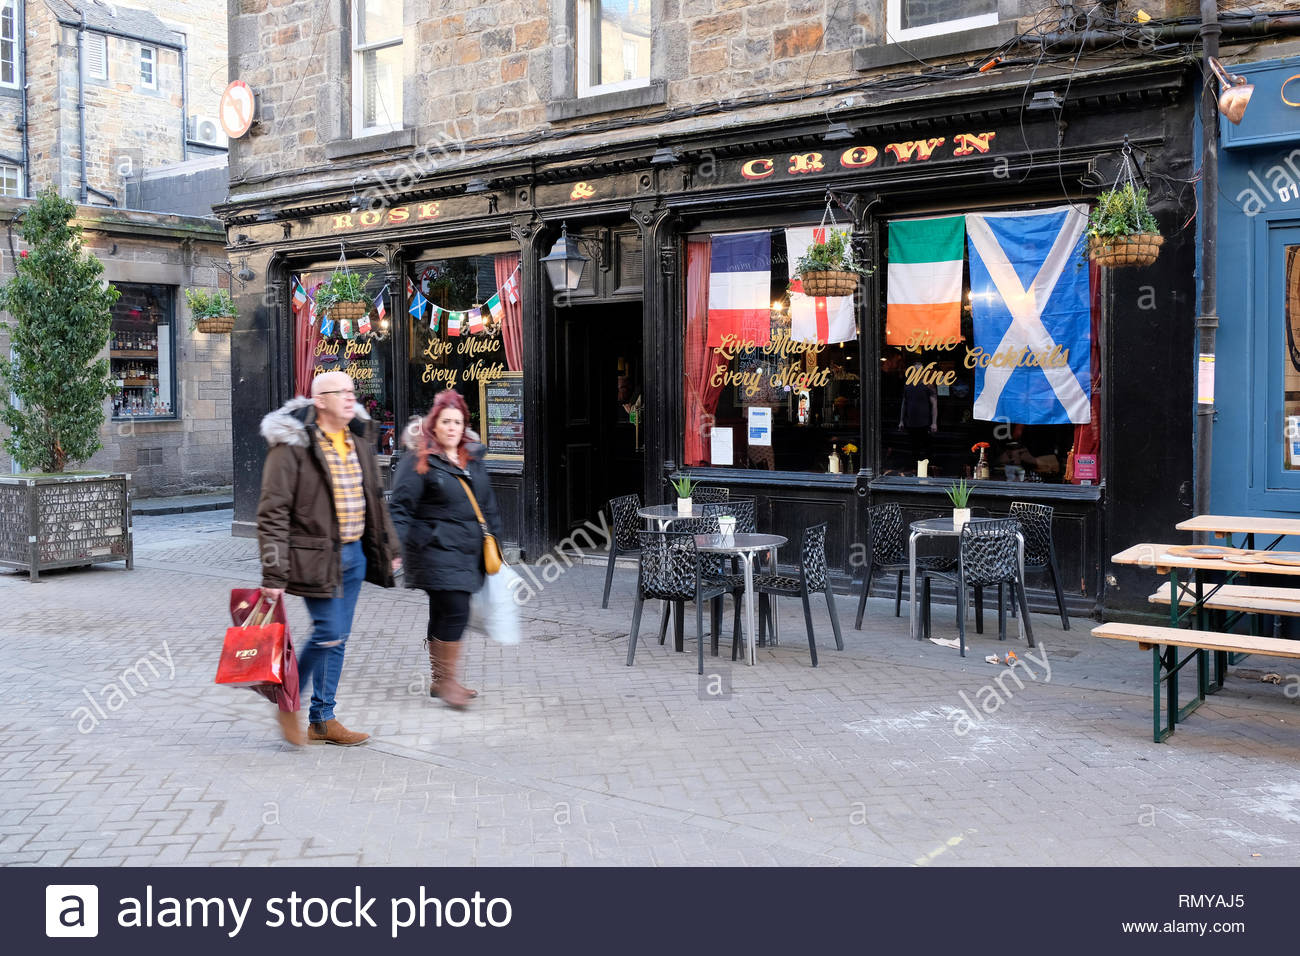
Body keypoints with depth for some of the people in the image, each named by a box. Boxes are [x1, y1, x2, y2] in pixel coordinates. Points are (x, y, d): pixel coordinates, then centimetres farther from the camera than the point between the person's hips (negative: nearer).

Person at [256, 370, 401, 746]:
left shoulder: (359, 440, 10)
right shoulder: (292, 446, -13)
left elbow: (375, 499, 20)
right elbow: (272, 513, -14)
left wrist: (389, 547, 19)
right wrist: (274, 575, -18)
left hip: (354, 555, 7)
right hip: (318, 556, -7)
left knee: (338, 637, 11)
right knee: (329, 632, -9)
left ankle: (323, 719, 22)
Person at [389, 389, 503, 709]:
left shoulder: (473, 460, 15)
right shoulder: (418, 462, -6)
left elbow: (488, 506, 22)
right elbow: (401, 508, -9)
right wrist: (395, 547, -18)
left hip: (468, 551, 7)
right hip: (436, 551, -7)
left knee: (443, 616, 14)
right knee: (456, 611, -14)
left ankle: (438, 680, 23)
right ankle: (447, 680, -3)